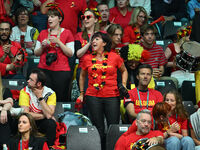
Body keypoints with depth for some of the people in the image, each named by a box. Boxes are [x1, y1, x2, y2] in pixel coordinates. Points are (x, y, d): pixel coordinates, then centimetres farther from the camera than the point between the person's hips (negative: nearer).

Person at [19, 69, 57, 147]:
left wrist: (40, 97, -24)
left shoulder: (50, 93, -13)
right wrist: (45, 115, -17)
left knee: (51, 123, -31)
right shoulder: (25, 91, -13)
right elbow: (25, 114, -21)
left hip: (43, 122, 0)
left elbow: (49, 115, -25)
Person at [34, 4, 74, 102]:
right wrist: (42, 46, -2)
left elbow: (70, 53, -1)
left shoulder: (67, 33, 5)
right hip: (44, 70, 3)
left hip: (61, 71, -3)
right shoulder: (43, 33, 15)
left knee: (60, 99, -7)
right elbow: (36, 53, 18)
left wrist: (58, 42, -10)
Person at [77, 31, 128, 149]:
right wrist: (81, 93, 19)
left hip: (112, 96, -1)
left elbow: (124, 70, 20)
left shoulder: (114, 57, 3)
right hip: (93, 97, 1)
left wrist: (123, 85, 6)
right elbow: (82, 76, 22)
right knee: (98, 129, 2)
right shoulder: (88, 58, 7)